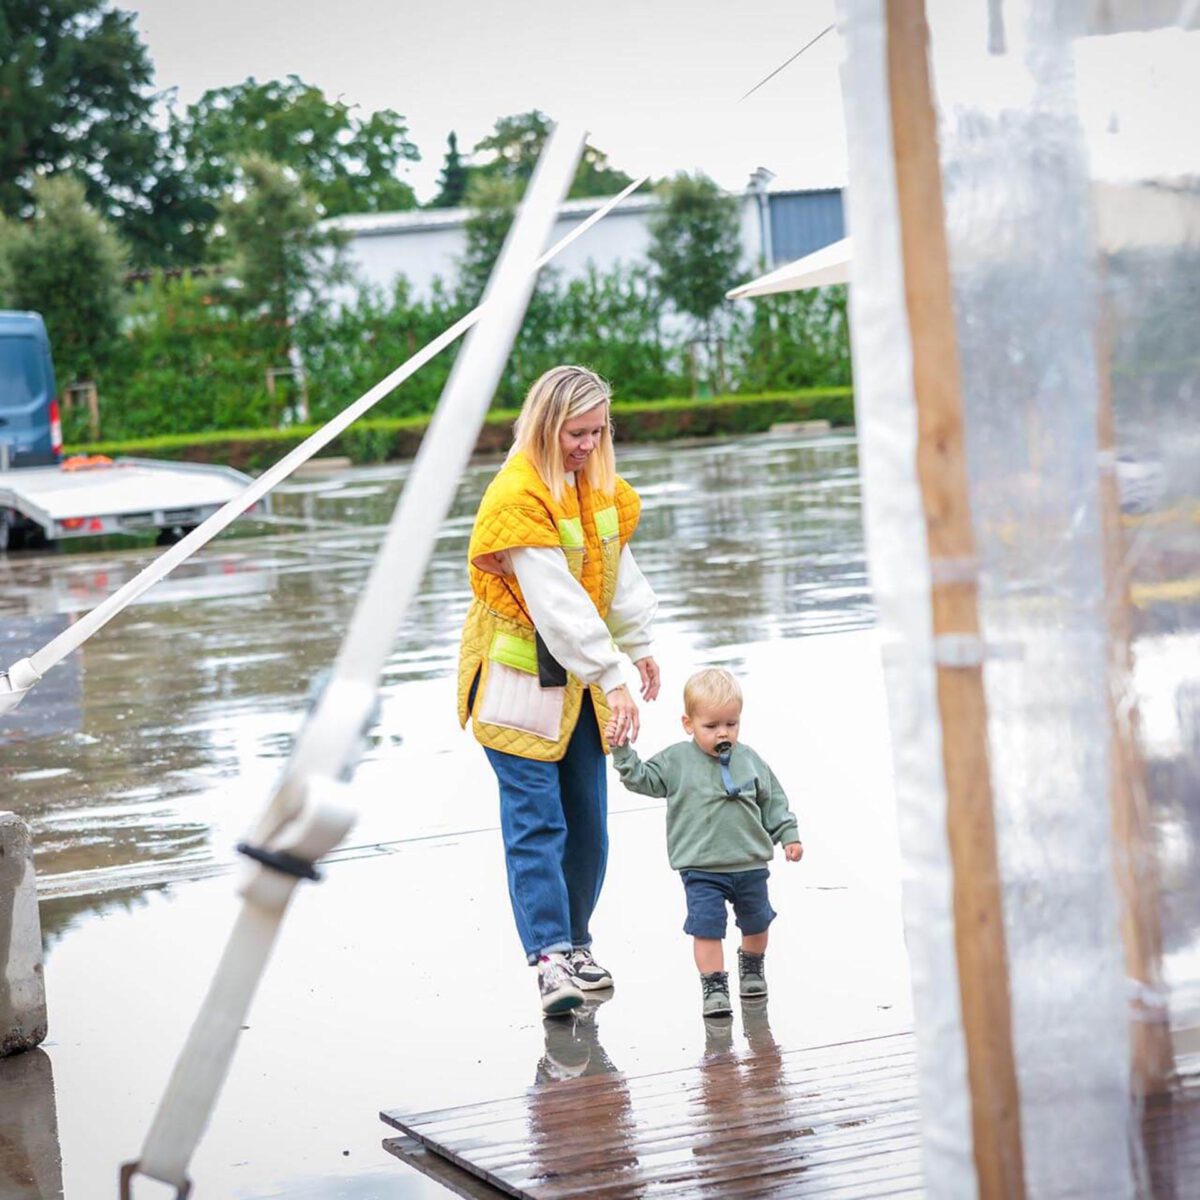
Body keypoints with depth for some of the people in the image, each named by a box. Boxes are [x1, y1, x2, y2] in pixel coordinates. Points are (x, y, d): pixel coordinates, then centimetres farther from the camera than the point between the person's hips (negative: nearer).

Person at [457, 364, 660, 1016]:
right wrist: (611, 678, -28)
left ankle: (574, 942, 22)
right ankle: (550, 957, -14)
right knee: (536, 821, -11)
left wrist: (637, 644, 21)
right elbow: (556, 601, -26)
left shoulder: (597, 485, 6)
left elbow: (616, 566, 20)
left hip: (580, 679, 8)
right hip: (520, 677, -8)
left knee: (588, 821, 10)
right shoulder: (518, 496, -20)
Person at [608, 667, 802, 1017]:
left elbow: (773, 802, 9)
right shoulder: (677, 761, -6)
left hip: (751, 863, 3)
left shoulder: (749, 761, 1)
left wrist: (788, 836, 6)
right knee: (707, 926, -9)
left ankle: (752, 966, 43)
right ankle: (714, 985, 1)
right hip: (702, 868, -3)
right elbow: (642, 779, -6)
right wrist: (623, 752, -18)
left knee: (756, 922, 18)